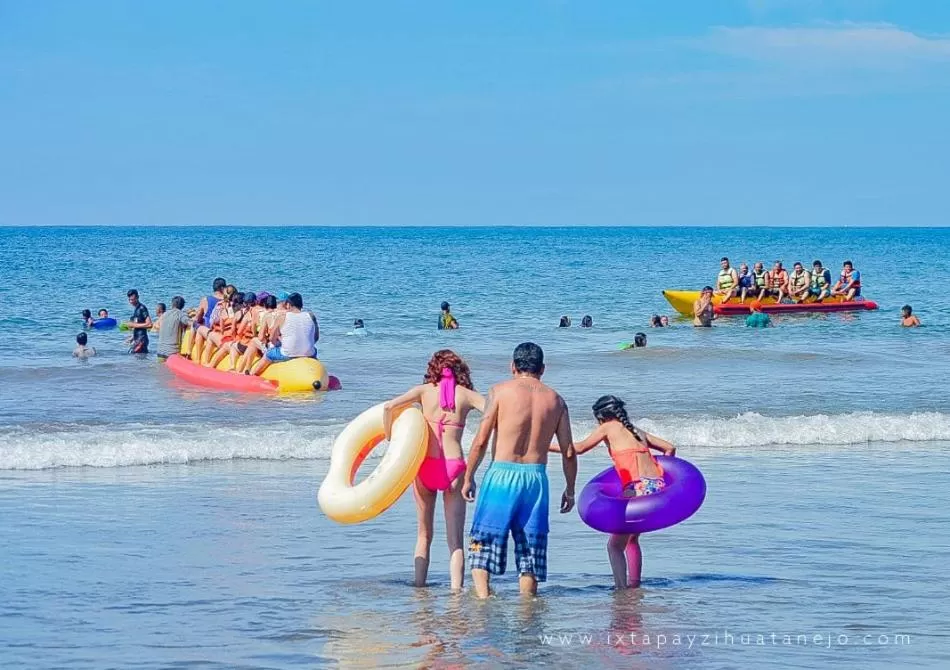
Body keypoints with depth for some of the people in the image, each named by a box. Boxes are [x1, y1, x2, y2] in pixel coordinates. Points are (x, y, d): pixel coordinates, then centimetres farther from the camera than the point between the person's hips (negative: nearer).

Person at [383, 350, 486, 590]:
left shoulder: (424, 391, 6)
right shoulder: (466, 395, 5)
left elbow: (389, 407, -5)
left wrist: (390, 441, 6)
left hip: (426, 466, 1)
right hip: (454, 467, -1)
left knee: (424, 535, 17)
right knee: (455, 539, 1)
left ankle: (419, 587, 18)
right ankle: (456, 589, -10)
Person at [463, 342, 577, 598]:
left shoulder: (501, 391, -1)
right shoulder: (555, 399, 9)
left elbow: (481, 440, -5)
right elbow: (569, 452, 8)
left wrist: (468, 477, 4)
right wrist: (570, 490, 19)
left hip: (502, 474, -3)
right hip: (536, 477, 3)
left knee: (483, 544, 3)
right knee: (530, 547, 11)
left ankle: (482, 595, -13)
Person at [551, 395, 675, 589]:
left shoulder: (608, 427, 8)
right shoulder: (637, 431, 25)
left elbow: (579, 448, 4)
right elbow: (670, 448, 26)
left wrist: (547, 446, 12)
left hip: (639, 489, -7)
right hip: (659, 487, 7)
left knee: (615, 545, 2)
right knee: (632, 539, 26)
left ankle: (621, 588, -11)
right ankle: (634, 584, 25)